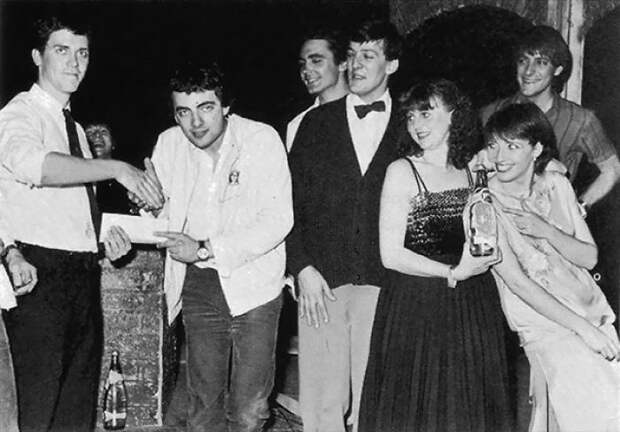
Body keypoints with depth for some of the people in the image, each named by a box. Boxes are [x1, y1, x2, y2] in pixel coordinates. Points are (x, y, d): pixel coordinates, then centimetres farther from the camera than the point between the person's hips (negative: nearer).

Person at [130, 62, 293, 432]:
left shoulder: (262, 139, -10)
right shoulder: (169, 144, 1)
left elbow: (278, 220, -17)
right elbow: (166, 217, 10)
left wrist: (205, 249, -20)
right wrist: (150, 204, -14)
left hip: (252, 283, -3)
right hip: (197, 286, 3)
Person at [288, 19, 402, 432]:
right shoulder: (316, 122, 9)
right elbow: (292, 200, 5)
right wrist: (303, 268, -4)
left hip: (382, 283, 0)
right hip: (321, 280, 1)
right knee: (323, 398, 2)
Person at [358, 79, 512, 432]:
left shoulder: (476, 170, 7)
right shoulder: (403, 171, -6)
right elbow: (391, 255, -11)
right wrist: (454, 273, -12)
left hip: (473, 308, 4)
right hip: (415, 307, -4)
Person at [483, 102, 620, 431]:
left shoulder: (556, 185, 2)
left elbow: (589, 257, 2)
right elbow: (516, 281, -16)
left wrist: (546, 231, -18)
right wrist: (582, 327, -20)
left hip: (591, 307, 5)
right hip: (544, 324, -5)